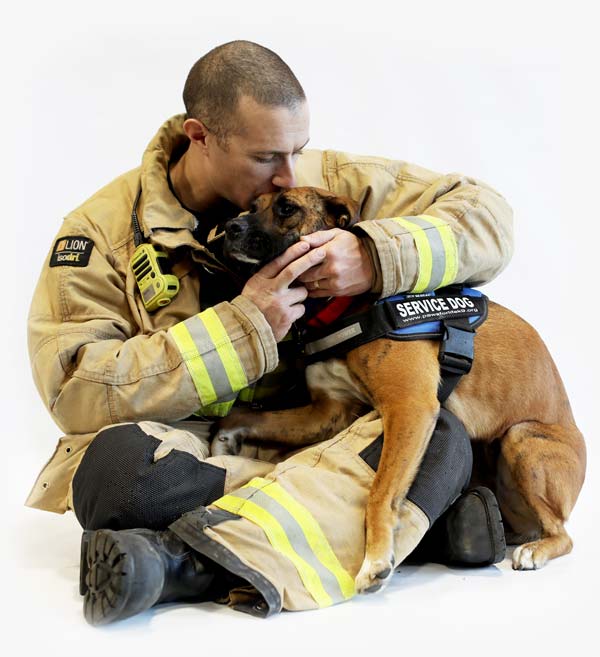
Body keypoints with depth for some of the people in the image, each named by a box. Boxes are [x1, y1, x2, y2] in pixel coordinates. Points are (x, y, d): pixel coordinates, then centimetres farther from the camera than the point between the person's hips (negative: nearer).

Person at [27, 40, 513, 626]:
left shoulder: (327, 183, 0)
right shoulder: (104, 227, -5)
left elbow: (486, 215, 0)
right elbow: (75, 389, -15)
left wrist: (376, 257, -19)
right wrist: (244, 326, -21)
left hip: (299, 438, 2)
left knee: (440, 439, -27)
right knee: (116, 463, -37)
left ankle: (184, 561, -35)